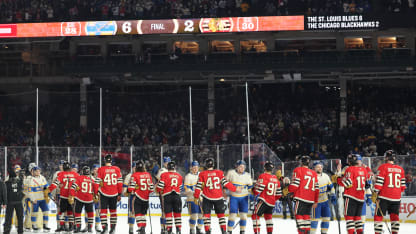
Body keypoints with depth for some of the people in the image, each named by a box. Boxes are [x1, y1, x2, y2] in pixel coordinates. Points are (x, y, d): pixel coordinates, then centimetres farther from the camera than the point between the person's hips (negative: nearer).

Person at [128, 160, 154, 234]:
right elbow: (151, 186, 10)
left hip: (138, 197, -5)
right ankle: (143, 227, 18)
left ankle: (141, 227, -13)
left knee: (138, 213, -2)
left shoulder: (135, 175, -10)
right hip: (146, 198, 5)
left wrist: (129, 192, 8)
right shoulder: (148, 174, 5)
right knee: (143, 213, 17)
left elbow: (131, 187, -12)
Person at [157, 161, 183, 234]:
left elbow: (160, 186, -5)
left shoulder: (164, 175, -2)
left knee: (168, 212, 1)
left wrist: (159, 191, 15)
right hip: (177, 196, 3)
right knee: (177, 213, 10)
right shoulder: (179, 176, 10)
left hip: (167, 196, -3)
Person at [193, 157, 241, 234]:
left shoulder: (202, 174, -3)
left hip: (207, 198, -1)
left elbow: (199, 187, -4)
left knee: (207, 214, 6)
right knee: (221, 214, 12)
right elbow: (225, 183, -2)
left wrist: (196, 197, 4)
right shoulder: (219, 173, -1)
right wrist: (235, 189, 8)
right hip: (218, 197, 1)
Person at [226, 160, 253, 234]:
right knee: (233, 214, -8)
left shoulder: (247, 176, 2)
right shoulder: (231, 173, -3)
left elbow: (250, 187, 10)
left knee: (243, 214, 0)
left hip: (244, 198, 2)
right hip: (233, 197, -2)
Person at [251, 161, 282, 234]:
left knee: (255, 215, -3)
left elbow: (258, 190, -12)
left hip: (263, 201, -7)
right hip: (272, 202, 7)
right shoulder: (275, 178, 13)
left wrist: (253, 190, 9)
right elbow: (278, 193, 17)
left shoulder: (263, 176, -9)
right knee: (268, 216, 23)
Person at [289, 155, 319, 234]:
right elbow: (316, 188, 14)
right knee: (306, 216, 11)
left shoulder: (298, 170, -1)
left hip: (301, 198, -6)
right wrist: (315, 201, 18)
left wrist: (288, 190, 9)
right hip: (310, 200, 6)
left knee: (299, 215, -5)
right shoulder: (314, 173, 16)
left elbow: (295, 184, -9)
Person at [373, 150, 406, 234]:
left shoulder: (383, 167, -5)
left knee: (378, 215, 2)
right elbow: (403, 185, 13)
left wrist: (375, 194, -4)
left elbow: (379, 182, -10)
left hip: (384, 197, -4)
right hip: (396, 198, 4)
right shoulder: (400, 169, 9)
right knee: (395, 216, 11)